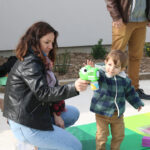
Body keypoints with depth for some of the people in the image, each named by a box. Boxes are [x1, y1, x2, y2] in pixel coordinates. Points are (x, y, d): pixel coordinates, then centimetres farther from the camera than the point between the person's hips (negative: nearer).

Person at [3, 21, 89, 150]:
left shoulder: (38, 60, 13)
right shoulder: (29, 63, -20)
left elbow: (51, 87, 9)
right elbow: (43, 93, -30)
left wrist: (56, 113, 0)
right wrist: (73, 88, -41)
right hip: (26, 125, -10)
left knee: (73, 113, 20)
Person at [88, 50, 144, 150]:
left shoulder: (124, 80, -4)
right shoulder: (100, 74, -17)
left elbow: (130, 92, 12)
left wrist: (137, 103, 23)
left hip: (118, 114, 4)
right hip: (102, 113, -4)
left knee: (119, 135, 18)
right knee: (102, 135, 3)